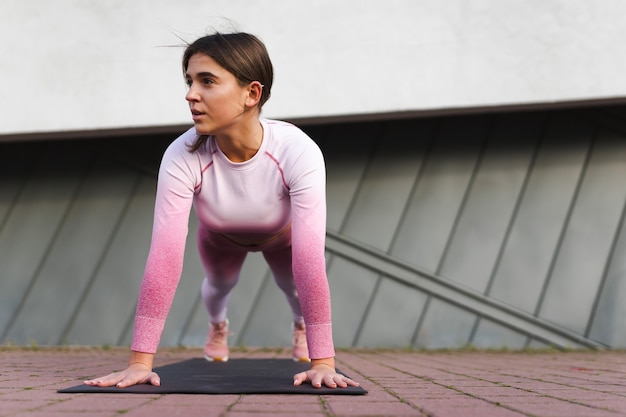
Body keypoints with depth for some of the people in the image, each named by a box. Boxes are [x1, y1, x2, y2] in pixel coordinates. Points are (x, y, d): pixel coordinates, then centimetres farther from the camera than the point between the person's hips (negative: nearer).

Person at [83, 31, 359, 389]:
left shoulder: (298, 152, -46)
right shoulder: (183, 157, -42)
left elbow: (309, 260, -49)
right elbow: (165, 256, -45)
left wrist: (322, 362, -50)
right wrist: (140, 361, -48)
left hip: (282, 232, -1)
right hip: (221, 235, 1)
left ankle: (302, 324, 50)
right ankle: (218, 325, 55)